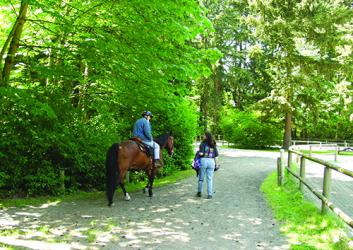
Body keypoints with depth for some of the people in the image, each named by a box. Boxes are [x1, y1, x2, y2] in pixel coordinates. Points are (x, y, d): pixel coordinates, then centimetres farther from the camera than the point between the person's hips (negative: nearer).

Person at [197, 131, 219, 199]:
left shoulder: (203, 143, -6)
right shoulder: (214, 145, 9)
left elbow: (201, 153, -14)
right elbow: (216, 156, 7)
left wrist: (199, 152, 8)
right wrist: (216, 164, 13)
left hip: (204, 160, -3)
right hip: (211, 161, 3)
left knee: (201, 178, 11)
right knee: (210, 179, 6)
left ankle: (199, 192, 22)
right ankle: (209, 194, 4)